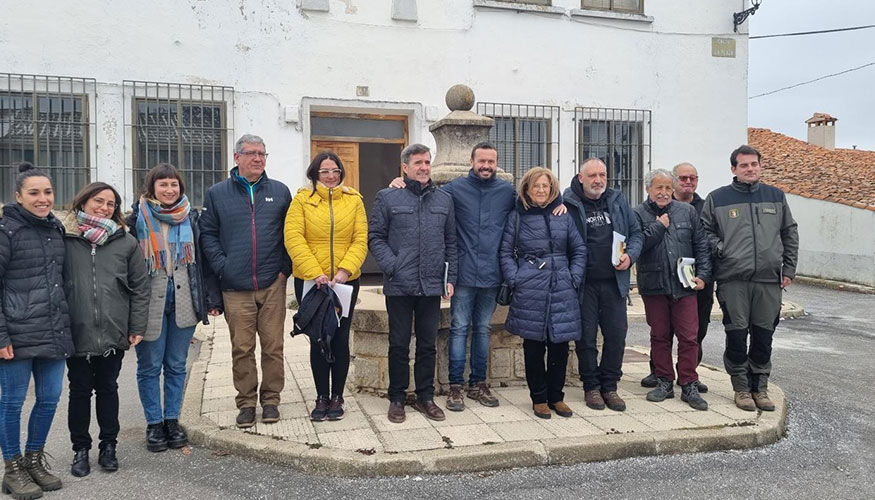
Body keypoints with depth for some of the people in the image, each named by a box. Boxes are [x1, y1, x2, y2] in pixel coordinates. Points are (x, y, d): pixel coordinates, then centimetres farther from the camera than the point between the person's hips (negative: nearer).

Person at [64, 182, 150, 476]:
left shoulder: (126, 242, 2)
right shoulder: (65, 240, 0)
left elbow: (140, 287, 3)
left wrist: (137, 327, -1)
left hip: (114, 333, 1)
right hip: (77, 333, 0)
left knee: (108, 388, 13)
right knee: (80, 390, 11)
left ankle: (108, 446, 27)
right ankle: (80, 449, 26)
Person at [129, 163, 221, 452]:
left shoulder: (190, 216, 7)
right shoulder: (138, 218, -2)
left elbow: (203, 259, 8)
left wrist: (211, 299, 4)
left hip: (184, 303, 3)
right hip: (150, 303, -2)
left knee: (177, 365, 11)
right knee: (150, 366, 6)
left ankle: (172, 420, 23)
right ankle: (154, 424, 19)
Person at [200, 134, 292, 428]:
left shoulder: (280, 192, 9)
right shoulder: (217, 194, 7)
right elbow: (207, 235, 6)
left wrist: (286, 267, 1)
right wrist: (222, 267, -5)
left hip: (272, 284, 1)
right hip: (235, 287, 0)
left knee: (273, 346, 5)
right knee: (242, 348, 5)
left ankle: (271, 399, 19)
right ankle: (246, 402, 18)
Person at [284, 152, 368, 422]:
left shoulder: (353, 200, 4)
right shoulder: (302, 199, 0)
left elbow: (361, 240, -1)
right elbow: (293, 238, -9)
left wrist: (345, 269, -15)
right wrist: (315, 273, -18)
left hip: (346, 281, 1)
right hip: (310, 282, -1)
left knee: (340, 339, 6)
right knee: (318, 339, 7)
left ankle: (337, 397, 20)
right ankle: (322, 397, 20)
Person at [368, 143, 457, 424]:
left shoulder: (444, 200, 10)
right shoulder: (388, 197, 0)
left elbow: (451, 243, 13)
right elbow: (375, 237, -1)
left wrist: (450, 277, 6)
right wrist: (391, 266, -13)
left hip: (432, 285, 3)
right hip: (399, 285, -3)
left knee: (428, 344, 11)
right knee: (399, 345, 6)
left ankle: (425, 397, 24)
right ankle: (397, 398, 20)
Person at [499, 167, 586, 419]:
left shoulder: (563, 216, 10)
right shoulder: (516, 217, 4)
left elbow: (579, 250, 14)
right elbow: (505, 253, 3)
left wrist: (574, 278, 4)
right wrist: (515, 280, -7)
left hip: (562, 291, 3)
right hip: (529, 292, -2)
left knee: (560, 345, 6)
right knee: (534, 346, 4)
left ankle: (556, 396, 22)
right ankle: (539, 398, 18)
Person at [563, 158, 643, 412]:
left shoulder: (618, 201, 9)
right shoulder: (568, 204, -4)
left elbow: (636, 233, 16)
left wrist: (630, 255, -3)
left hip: (614, 282, 4)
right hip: (583, 284, -3)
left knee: (616, 335, 5)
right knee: (585, 337, 5)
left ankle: (609, 386, 20)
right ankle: (591, 386, 20)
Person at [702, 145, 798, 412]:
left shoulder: (776, 196, 12)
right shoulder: (717, 198, 4)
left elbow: (790, 233, 15)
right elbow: (705, 231, 8)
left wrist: (789, 269, 9)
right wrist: (719, 249, -10)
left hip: (769, 280, 2)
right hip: (733, 280, -2)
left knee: (764, 335, 7)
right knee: (737, 335, 0)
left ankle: (760, 387, 21)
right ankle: (742, 387, 15)